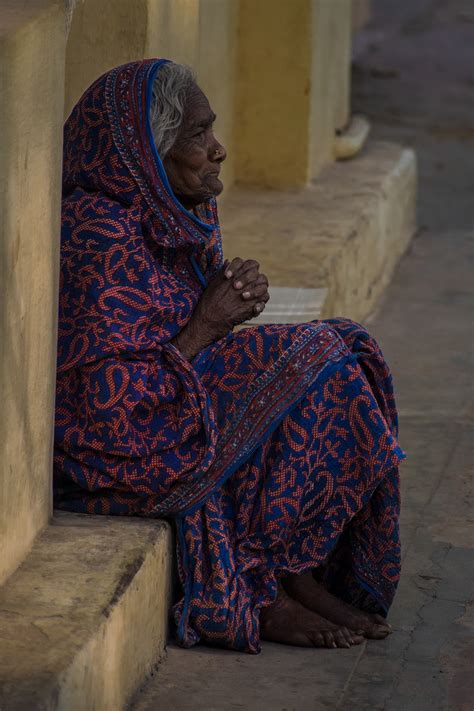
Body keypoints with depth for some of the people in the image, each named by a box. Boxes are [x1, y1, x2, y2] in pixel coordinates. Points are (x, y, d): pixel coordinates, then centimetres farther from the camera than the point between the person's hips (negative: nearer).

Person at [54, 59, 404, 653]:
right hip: (111, 457, -10)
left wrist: (235, 297, -4)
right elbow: (110, 402, -27)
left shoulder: (169, 215, 6)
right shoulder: (97, 237, -24)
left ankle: (302, 576, -3)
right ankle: (266, 588, -3)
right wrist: (206, 326, -18)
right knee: (316, 366, -13)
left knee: (342, 350, 1)